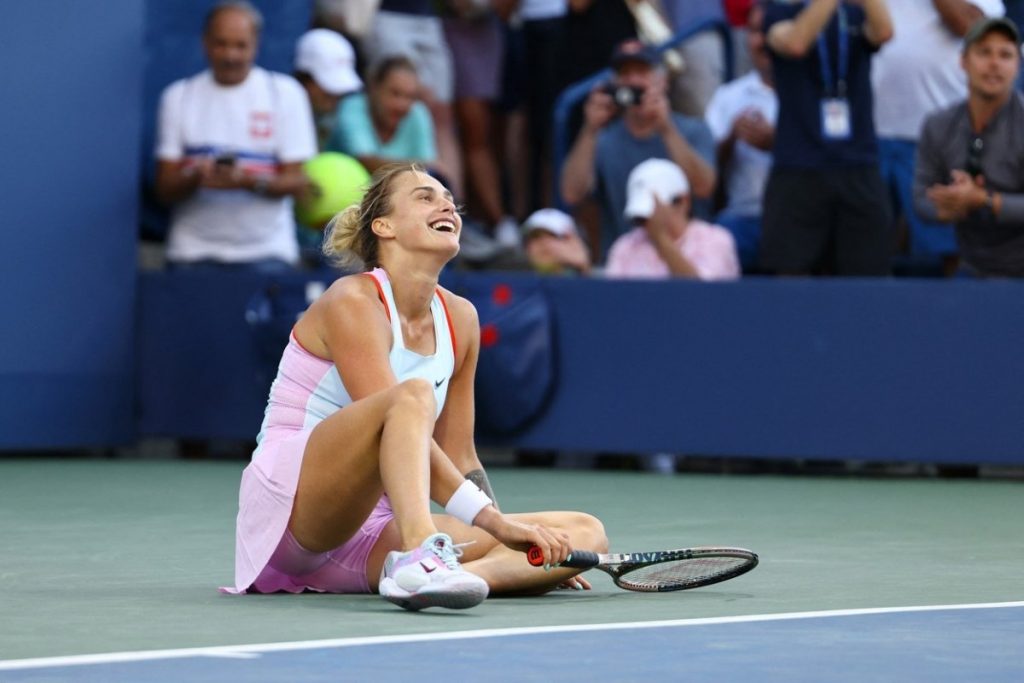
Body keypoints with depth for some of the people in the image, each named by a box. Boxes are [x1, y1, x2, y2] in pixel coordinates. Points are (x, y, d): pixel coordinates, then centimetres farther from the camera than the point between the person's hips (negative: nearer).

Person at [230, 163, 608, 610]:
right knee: (414, 394, -34)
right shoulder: (352, 301, -9)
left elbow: (459, 458, 16)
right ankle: (419, 558, -57)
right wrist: (494, 521, -27)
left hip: (375, 530, 7)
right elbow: (401, 418, -21)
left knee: (584, 534, -10)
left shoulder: (460, 319, 12)